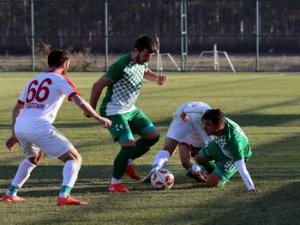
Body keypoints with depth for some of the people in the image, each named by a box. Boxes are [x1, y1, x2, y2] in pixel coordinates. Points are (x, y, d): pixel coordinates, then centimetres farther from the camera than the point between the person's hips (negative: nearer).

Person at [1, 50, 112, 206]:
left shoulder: (34, 80, 27)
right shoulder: (60, 79, 7)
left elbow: (17, 109, 30)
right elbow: (80, 102, -6)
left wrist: (15, 135, 36)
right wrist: (99, 118, 3)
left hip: (19, 127, 7)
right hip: (40, 127, -7)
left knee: (34, 157, 36)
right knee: (74, 158, -1)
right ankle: (64, 196, -22)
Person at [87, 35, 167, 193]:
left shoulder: (141, 63, 0)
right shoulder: (121, 66, -25)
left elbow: (145, 72, 26)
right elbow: (98, 86, -19)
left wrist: (157, 78, 3)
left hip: (130, 109, 9)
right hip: (114, 111, -9)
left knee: (153, 135, 7)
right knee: (129, 144, -19)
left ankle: (128, 161, 22)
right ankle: (114, 183, -5)